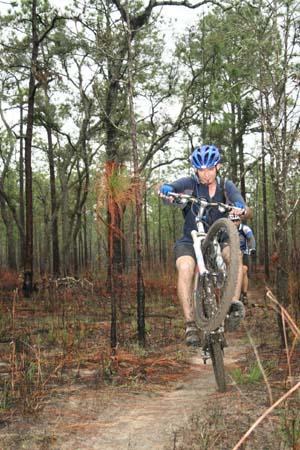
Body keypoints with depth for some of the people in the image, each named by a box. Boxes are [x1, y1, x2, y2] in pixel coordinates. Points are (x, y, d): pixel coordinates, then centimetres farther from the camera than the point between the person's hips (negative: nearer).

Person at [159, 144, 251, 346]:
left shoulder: (226, 186, 0)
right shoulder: (190, 183, -3)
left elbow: (246, 211, -13)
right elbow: (170, 188, -21)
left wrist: (241, 209, -38)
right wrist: (165, 189, -46)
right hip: (190, 242, -1)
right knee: (185, 267, -32)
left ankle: (234, 302, -29)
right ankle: (190, 324, -28)